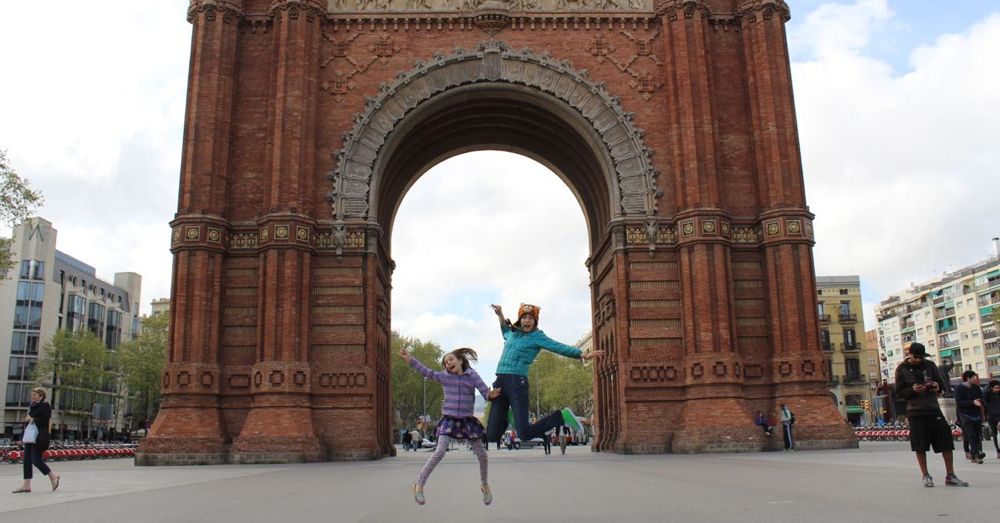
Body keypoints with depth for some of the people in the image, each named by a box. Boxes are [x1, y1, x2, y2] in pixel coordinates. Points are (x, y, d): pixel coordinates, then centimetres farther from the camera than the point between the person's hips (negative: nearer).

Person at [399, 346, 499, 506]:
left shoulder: (472, 375, -1)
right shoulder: (444, 376, 2)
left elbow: (485, 392, -8)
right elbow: (426, 372, -3)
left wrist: (491, 395, -31)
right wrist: (410, 359, -12)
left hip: (467, 420, 1)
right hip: (449, 419, -1)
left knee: (481, 454, 4)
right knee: (440, 451, -17)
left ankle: (485, 486, 27)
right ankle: (419, 485, -8)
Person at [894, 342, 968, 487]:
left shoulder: (930, 365, 7)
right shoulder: (902, 369, -1)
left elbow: (943, 383, 13)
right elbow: (899, 393, 0)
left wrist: (938, 386, -10)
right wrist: (912, 390, -19)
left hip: (934, 409, 3)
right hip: (916, 412, -3)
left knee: (946, 442, 1)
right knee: (920, 446, 2)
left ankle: (950, 476, 12)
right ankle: (925, 475, 17)